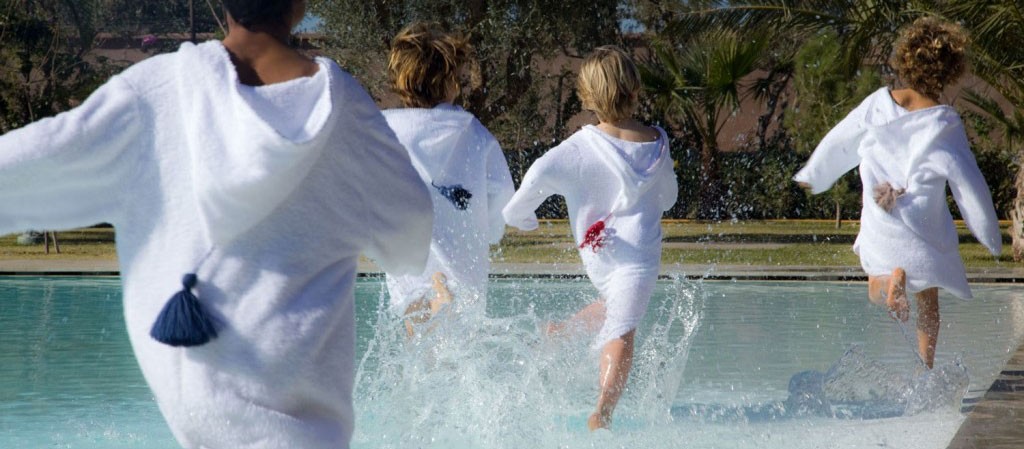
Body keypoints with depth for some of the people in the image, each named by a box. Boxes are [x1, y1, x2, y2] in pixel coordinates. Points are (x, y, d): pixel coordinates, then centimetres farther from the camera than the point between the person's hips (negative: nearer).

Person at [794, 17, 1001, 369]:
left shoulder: (879, 104, -6)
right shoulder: (945, 124, -14)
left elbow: (837, 142, 8)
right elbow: (969, 184, -11)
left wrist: (812, 176, 28)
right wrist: (991, 236, 1)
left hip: (880, 223, 1)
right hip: (925, 228, -1)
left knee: (875, 290, 18)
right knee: (928, 301, 18)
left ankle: (892, 279, -16)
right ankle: (926, 367, 11)